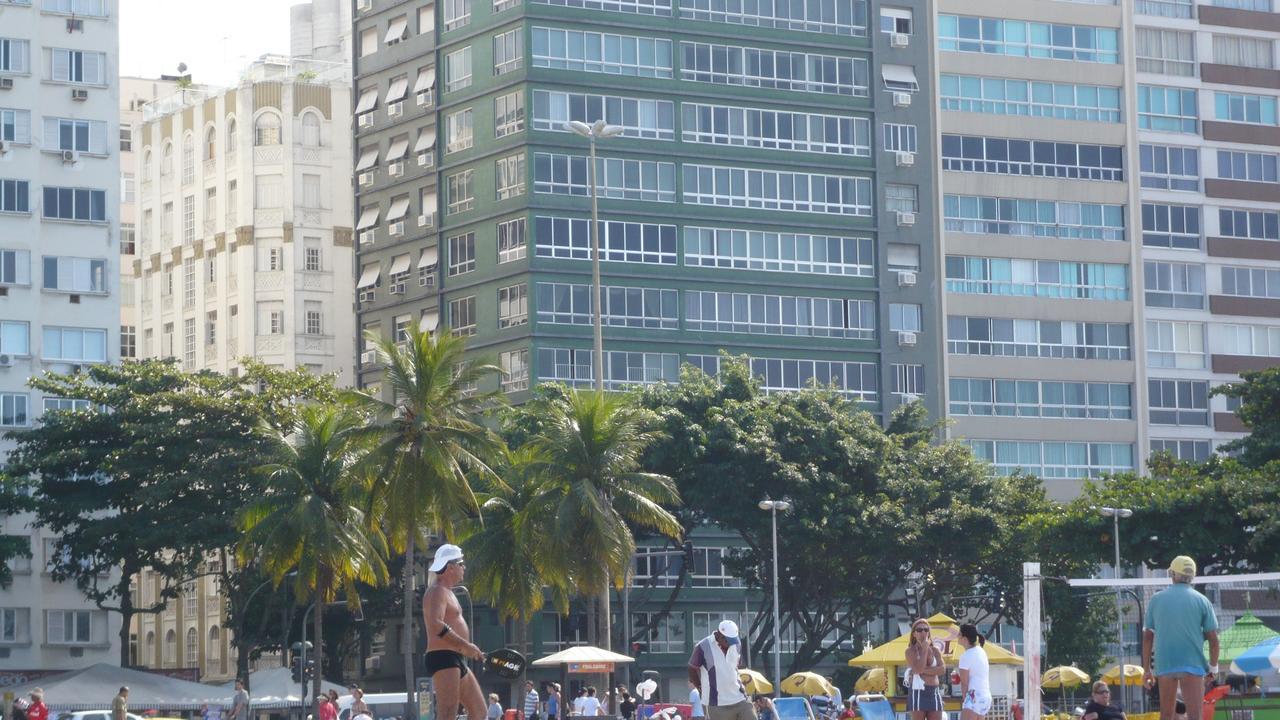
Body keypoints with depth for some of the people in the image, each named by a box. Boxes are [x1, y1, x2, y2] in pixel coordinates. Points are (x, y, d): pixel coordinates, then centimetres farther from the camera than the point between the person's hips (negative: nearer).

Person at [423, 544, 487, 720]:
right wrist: (466, 646, -26)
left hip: (457, 661, 11)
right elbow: (436, 625, -26)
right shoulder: (437, 592, -10)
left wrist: (471, 650, 21)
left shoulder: (447, 592, 23)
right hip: (443, 659, -11)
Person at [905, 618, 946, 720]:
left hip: (934, 693, 4)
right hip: (918, 692, -4)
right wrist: (924, 649, -7)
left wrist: (924, 670, -13)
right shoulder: (911, 651, 2)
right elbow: (918, 668, -16)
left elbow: (942, 669, -4)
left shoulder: (935, 651, 13)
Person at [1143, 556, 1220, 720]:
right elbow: (1213, 639, 1)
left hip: (1164, 665, 2)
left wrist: (1146, 669, 11)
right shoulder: (1202, 601, 2)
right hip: (1193, 664, -2)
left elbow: (1147, 637, 6)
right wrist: (1213, 666, 13)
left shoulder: (1156, 600, 7)